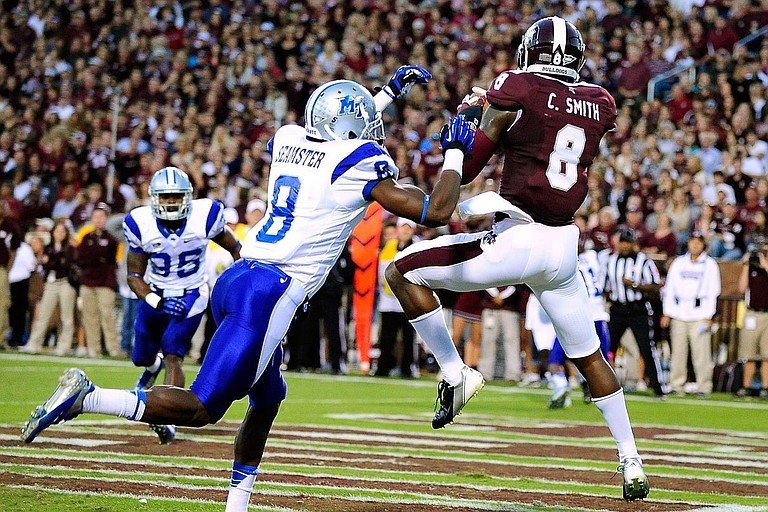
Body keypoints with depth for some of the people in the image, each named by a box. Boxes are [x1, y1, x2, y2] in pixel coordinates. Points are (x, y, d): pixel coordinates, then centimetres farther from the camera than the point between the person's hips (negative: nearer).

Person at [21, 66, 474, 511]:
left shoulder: (288, 140, 16)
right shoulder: (361, 165, -4)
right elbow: (435, 211, -1)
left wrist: (390, 93, 46)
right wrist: (455, 154, 13)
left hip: (236, 278, 9)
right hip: (272, 293, -9)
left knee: (267, 400, 23)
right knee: (200, 409, -9)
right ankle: (87, 396, -19)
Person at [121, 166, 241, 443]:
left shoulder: (205, 216, -20)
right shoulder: (140, 224, -17)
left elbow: (232, 245, 0)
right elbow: (134, 275, -11)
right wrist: (155, 301, -27)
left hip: (191, 296, -3)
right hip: (155, 294, 3)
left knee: (173, 354, -19)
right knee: (141, 357, 17)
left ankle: (169, 420, -19)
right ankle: (154, 363, 55)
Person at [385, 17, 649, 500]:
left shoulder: (515, 91, -7)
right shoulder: (599, 103, 8)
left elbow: (466, 168, -4)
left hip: (517, 239, -6)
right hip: (564, 245, 6)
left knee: (402, 272, 7)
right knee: (589, 355, 20)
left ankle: (456, 373, 1)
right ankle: (632, 464, 22)